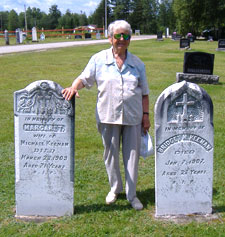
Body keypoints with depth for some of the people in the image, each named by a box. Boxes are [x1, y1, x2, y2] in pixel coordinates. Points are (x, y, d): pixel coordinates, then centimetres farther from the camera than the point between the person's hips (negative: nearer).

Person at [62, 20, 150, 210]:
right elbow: (84, 78, 0)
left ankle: (132, 194, 18)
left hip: (133, 116, 1)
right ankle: (115, 188, 33)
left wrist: (146, 115, 5)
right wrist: (74, 87, -22)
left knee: (132, 154, 5)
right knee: (111, 153, 12)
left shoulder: (137, 63, 7)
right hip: (108, 116, -1)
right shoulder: (99, 59, 2)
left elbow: (144, 92, 10)